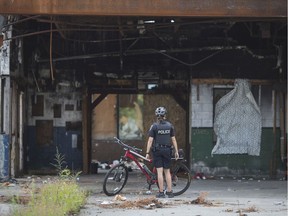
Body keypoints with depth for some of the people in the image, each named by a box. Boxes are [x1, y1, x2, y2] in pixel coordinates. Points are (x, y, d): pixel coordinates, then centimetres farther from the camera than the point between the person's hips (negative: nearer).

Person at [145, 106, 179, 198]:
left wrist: (147, 153, -5)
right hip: (167, 150, 3)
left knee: (159, 171, -1)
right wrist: (176, 151, 10)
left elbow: (150, 140, -8)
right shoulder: (170, 125, 2)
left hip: (157, 150, -3)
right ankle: (170, 192, 8)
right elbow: (173, 139, 4)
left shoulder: (154, 126, -6)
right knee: (167, 171, 10)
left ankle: (161, 192, -3)